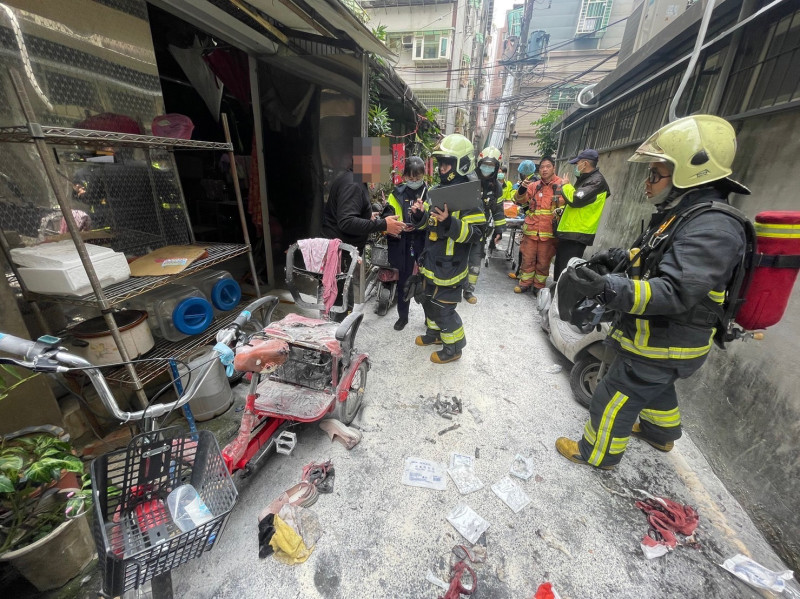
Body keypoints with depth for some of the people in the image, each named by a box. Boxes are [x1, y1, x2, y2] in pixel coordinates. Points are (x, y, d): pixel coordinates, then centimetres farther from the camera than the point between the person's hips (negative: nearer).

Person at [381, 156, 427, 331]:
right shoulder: (397, 194, 6)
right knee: (403, 282, 13)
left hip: (424, 245, -1)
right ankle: (402, 316, 31)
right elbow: (387, 218, 2)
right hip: (403, 246, 1)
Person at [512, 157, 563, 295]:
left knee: (543, 262, 6)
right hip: (531, 230, 2)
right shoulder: (534, 186, 11)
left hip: (549, 232, -2)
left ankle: (539, 285, 21)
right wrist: (522, 189, -18)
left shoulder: (562, 185, 3)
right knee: (527, 259, 7)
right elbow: (521, 200, 2)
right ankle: (525, 283, 21)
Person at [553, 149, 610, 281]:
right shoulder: (586, 179, 19)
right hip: (569, 231, 10)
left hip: (577, 234, -10)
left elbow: (575, 200, -25)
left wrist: (566, 185, -7)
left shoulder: (597, 181, -11)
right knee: (560, 267, 17)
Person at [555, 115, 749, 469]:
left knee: (616, 399, 6)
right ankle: (660, 433, 57)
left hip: (662, 346, -10)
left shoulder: (712, 228, -28)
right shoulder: (681, 213, 6)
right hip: (657, 337, 10)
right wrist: (622, 258, 4)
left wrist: (607, 289, -51)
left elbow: (676, 293, -38)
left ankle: (596, 453, 27)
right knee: (656, 387, 32)